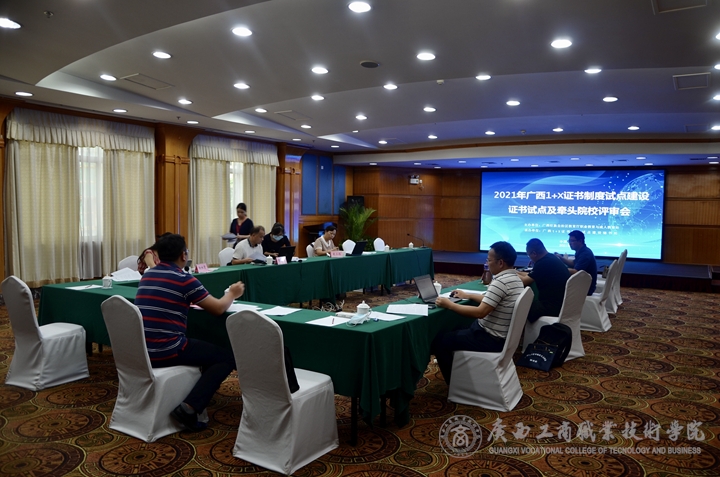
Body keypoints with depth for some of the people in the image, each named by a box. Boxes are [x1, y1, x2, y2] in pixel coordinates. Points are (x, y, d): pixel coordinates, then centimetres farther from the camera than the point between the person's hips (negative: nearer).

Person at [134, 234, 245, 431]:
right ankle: (190, 407, -8)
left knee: (200, 345, 31)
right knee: (227, 357, 3)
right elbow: (219, 308, -3)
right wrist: (232, 293, 16)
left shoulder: (147, 275, 10)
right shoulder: (185, 279, -11)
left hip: (142, 352, 8)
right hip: (167, 352, -8)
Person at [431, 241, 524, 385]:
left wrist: (449, 305, -20)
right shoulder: (515, 279, 5)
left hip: (492, 339, -10)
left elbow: (480, 312, -29)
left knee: (438, 341, -3)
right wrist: (467, 295, 20)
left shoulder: (501, 282, -25)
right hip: (503, 335, 10)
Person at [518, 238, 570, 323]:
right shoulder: (551, 258, 11)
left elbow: (525, 281, -11)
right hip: (561, 304, 10)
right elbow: (531, 276, 22)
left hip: (554, 307, -10)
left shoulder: (544, 263, -18)